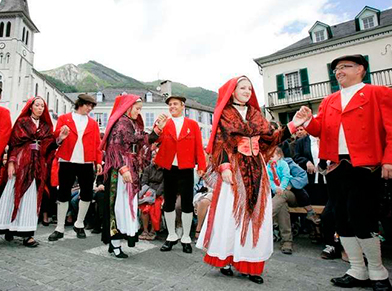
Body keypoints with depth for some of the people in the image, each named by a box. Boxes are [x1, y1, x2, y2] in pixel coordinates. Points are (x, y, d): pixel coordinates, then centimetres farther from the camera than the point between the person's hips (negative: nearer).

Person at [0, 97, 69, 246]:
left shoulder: (46, 126, 14)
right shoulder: (22, 122, 5)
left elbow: (48, 148, 6)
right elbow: (13, 143, -1)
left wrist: (58, 139, -10)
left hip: (38, 165, 3)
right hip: (21, 162, -2)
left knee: (31, 197, 1)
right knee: (14, 194, 0)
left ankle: (26, 233, 4)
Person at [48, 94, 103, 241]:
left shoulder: (93, 123, 12)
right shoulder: (64, 118, 8)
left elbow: (97, 144, 7)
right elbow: (55, 137, 2)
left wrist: (98, 162, -2)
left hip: (87, 164, 2)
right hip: (67, 162, -2)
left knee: (87, 194, 4)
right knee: (63, 195, 6)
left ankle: (79, 225, 24)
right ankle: (60, 228, 20)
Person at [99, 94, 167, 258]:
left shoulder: (135, 124, 16)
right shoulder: (120, 123, -8)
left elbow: (145, 141, 9)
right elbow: (114, 147, -16)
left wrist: (158, 127, 2)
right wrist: (123, 169, -23)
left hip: (132, 169, 8)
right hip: (120, 170, -8)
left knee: (128, 204, 10)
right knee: (119, 204, -2)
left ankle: (114, 241, 22)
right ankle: (115, 244, 10)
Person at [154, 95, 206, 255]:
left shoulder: (192, 124, 3)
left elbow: (198, 146, -1)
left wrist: (201, 166, -7)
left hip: (186, 169, -2)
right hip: (169, 168, 2)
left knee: (187, 203, 5)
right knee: (168, 203, 11)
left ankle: (186, 238, 22)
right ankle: (172, 236, 29)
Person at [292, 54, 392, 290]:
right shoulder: (329, 101, 18)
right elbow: (320, 130, 8)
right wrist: (308, 121, -13)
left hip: (366, 167, -5)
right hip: (337, 168, 6)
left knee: (361, 220, -5)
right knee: (342, 220, 10)